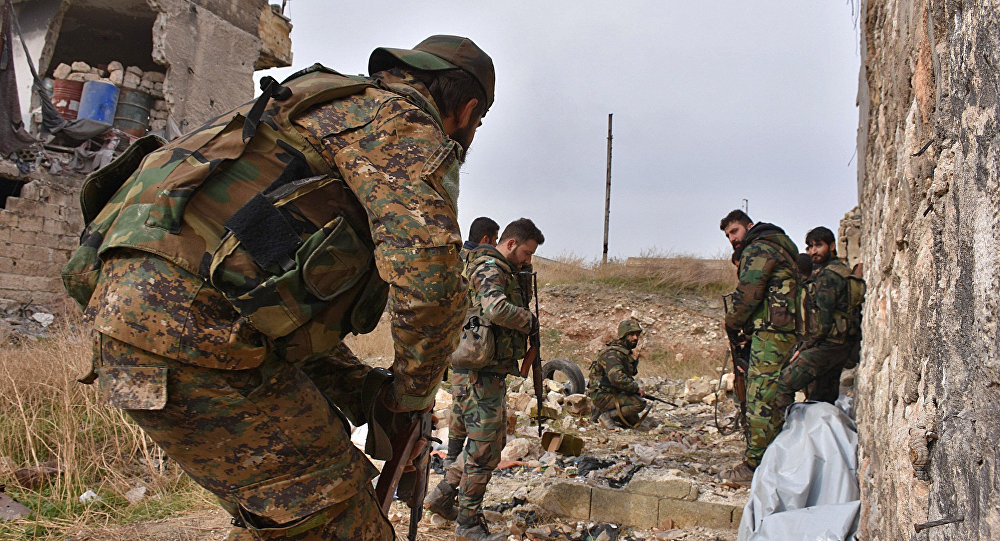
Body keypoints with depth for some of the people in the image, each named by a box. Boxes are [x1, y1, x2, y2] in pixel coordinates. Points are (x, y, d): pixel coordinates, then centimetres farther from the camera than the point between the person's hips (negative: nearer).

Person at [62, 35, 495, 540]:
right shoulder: (406, 121, 0)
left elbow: (303, 308, 29)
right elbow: (425, 268, -19)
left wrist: (367, 394, 21)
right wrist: (412, 396, -2)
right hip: (188, 318, -10)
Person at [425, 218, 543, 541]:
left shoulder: (505, 272, 18)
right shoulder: (489, 268, -15)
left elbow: (512, 308, 20)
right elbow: (497, 309, -33)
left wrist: (525, 285, 8)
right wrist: (530, 322, -18)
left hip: (494, 373, 10)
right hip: (479, 373, -10)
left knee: (495, 439, 19)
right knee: (485, 448, -2)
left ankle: (442, 495, 27)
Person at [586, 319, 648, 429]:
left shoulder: (626, 352, 13)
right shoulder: (612, 353, -20)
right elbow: (617, 378, -33)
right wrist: (636, 388, -21)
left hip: (614, 393, 10)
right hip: (603, 396, -10)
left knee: (634, 421, 20)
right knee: (639, 403, -25)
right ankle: (607, 415, -12)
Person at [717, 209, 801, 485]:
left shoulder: (758, 249, -7)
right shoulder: (780, 248, 25)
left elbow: (748, 293, -14)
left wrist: (732, 323, 2)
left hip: (770, 334, -11)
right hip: (787, 332, 11)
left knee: (760, 400, -10)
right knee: (775, 399, 14)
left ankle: (754, 465, -9)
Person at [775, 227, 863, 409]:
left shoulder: (829, 275, -15)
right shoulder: (843, 269, 18)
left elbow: (823, 323, -19)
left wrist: (803, 348, -8)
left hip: (828, 345, -11)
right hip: (842, 346, 11)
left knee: (783, 383, -16)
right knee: (824, 402, 15)